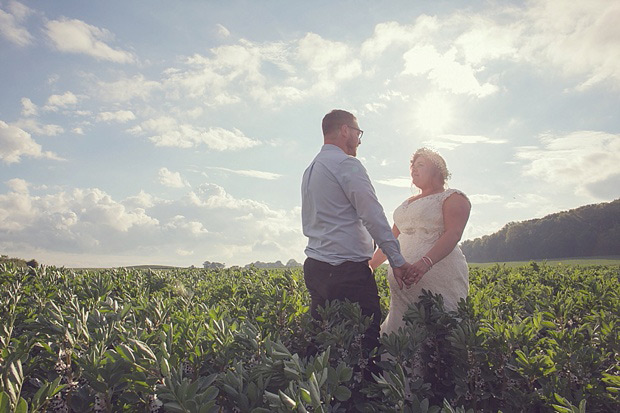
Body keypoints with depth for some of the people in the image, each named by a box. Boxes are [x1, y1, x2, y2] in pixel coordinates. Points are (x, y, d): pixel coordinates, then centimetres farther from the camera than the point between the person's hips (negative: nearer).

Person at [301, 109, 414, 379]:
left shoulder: (310, 170, 20)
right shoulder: (347, 164, -7)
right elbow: (374, 217, -13)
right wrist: (397, 260, -10)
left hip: (314, 267, 9)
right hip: (347, 269, -9)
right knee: (365, 344, -5)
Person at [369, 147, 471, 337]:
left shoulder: (453, 198, 3)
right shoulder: (407, 204, 26)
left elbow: (453, 234, -14)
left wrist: (426, 262, -29)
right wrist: (370, 265, 21)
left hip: (439, 280, -6)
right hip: (403, 281, 7)